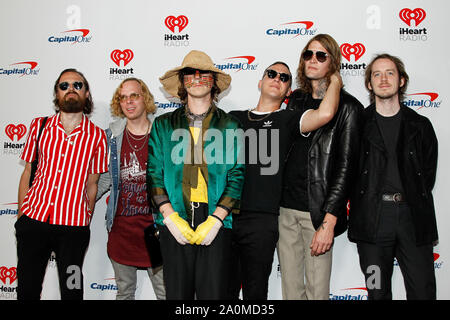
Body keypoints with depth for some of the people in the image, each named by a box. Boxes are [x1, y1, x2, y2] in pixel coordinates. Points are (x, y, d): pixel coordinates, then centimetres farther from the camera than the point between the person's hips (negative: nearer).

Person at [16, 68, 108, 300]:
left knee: (71, 290, 9)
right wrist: (21, 216, 6)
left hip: (73, 226, -1)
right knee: (27, 289, 11)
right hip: (33, 219, 2)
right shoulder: (39, 126, 4)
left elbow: (91, 185, 4)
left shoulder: (97, 136, 0)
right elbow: (27, 174, 8)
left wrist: (85, 224, 4)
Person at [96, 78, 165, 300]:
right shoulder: (112, 135, 5)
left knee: (164, 291, 5)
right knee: (124, 292, 16)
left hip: (153, 224, -2)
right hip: (121, 226, 3)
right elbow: (105, 178, 13)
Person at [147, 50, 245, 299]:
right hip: (174, 223, 1)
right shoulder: (163, 125, 11)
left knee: (214, 293, 1)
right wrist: (171, 217, -6)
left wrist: (215, 219, -8)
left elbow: (236, 176, 2)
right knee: (176, 293, 5)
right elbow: (154, 173, 6)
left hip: (215, 223, -1)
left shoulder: (229, 126, 8)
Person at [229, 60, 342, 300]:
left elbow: (325, 114, -15)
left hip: (261, 220, -2)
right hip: (224, 216, 3)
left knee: (255, 291, 7)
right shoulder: (234, 118, 15)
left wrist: (335, 80, 1)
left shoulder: (286, 120, 5)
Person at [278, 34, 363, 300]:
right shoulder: (296, 99, 13)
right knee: (290, 287, 12)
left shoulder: (347, 106, -4)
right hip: (285, 207, 5)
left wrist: (328, 222, -14)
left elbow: (345, 167, -8)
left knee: (317, 290, 3)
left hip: (317, 211, -5)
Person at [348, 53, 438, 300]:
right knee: (378, 291, 7)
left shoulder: (420, 126, 11)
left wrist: (415, 204, 4)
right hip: (371, 219, -1)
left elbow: (428, 172, 13)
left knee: (423, 291, 3)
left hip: (413, 217, 2)